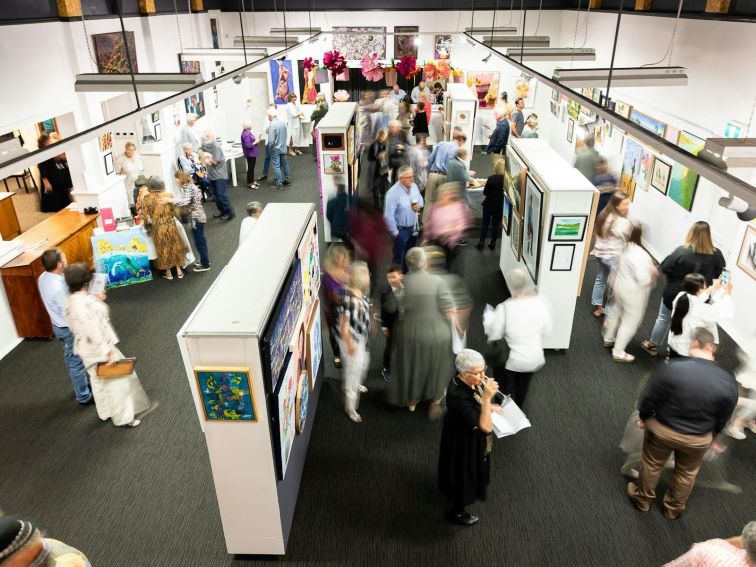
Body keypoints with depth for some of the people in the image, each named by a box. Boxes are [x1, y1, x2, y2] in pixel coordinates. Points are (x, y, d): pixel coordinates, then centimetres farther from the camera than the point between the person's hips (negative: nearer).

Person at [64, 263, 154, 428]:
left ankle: (106, 412, 44)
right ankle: (123, 418, 21)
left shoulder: (71, 301, 0)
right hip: (97, 349, -10)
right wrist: (108, 352, -23)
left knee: (99, 381, 25)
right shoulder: (84, 304, -31)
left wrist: (95, 301, 18)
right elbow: (93, 332, -29)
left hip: (86, 348, 10)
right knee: (116, 381, 7)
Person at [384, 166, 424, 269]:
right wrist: (395, 233, -18)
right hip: (401, 230, -7)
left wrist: (419, 206, -9)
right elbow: (388, 215, -25)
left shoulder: (414, 186, -2)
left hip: (413, 228, 7)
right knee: (399, 258, 4)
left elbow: (421, 200, 16)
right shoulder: (393, 192, -25)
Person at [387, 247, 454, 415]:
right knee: (436, 368, 21)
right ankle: (435, 403, 35)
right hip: (436, 335, -2)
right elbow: (450, 312, -17)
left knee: (411, 367, 25)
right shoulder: (437, 281, -16)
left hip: (408, 335, 3)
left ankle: (411, 401, 43)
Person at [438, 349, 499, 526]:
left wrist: (488, 406, -5)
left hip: (471, 438, 9)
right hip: (462, 444, -9)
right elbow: (484, 427, -41)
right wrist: (487, 398, -48)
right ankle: (456, 511, 48)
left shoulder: (470, 382, -16)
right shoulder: (458, 396, -42)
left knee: (470, 471, 34)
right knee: (462, 475, 18)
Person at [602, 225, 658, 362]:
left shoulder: (625, 249, -5)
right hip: (633, 293, -8)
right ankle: (618, 352, 14)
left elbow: (616, 268, 9)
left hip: (620, 286, 8)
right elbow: (643, 279, -30)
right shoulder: (640, 255, -30)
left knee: (616, 312, 28)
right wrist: (653, 274, -10)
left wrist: (612, 282, 23)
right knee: (631, 321, 6)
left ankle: (608, 338, 48)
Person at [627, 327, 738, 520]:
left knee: (651, 464, 24)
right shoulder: (729, 383, -19)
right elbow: (723, 419, -3)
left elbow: (649, 397, -16)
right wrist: (711, 435, 17)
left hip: (662, 429, -2)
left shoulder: (672, 368, -28)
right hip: (698, 439, 2)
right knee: (686, 473, 28)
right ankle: (673, 509, 48)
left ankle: (642, 499, 46)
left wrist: (643, 417, 4)